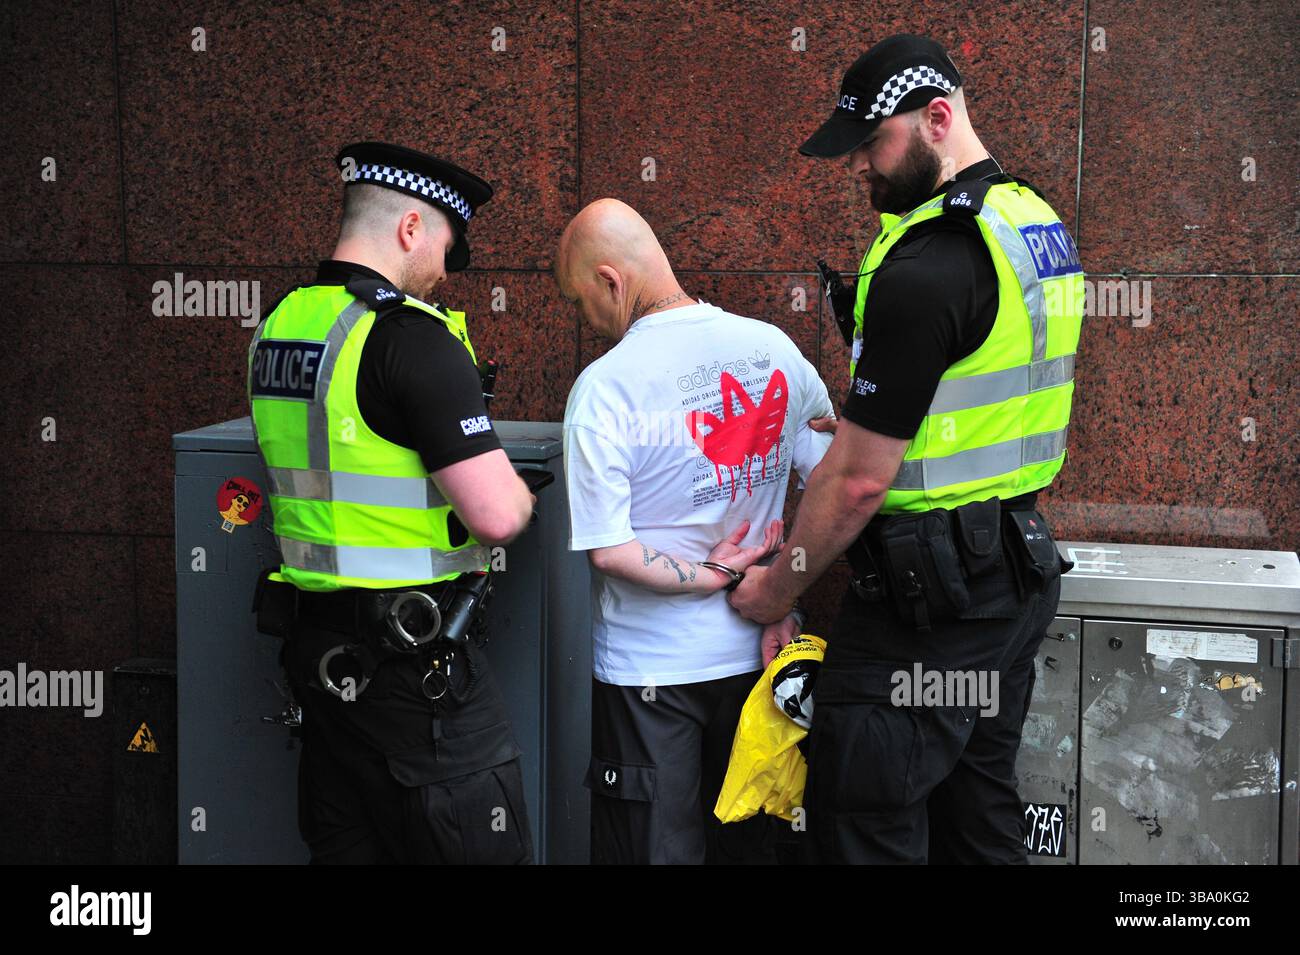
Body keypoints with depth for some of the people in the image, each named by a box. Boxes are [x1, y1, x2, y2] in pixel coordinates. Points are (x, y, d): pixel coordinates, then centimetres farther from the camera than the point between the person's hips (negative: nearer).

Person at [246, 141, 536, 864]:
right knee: (482, 851, 2)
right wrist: (525, 497, 2)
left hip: (314, 643, 8)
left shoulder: (279, 326, 8)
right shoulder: (409, 333, -17)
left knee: (346, 845, 17)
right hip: (411, 660, -8)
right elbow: (496, 516, -20)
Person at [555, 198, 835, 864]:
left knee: (656, 846, 9)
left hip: (650, 667, -5)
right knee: (749, 842, 19)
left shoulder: (603, 386, -16)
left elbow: (609, 551, -20)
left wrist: (715, 576, -10)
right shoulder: (775, 349, -2)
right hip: (757, 653, 5)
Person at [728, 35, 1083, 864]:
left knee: (864, 821, 0)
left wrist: (777, 588, -5)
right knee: (980, 810, 18)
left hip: (929, 593, -10)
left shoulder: (925, 266, -21)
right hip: (1023, 569, 10)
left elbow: (859, 480, -19)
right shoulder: (1040, 224, 9)